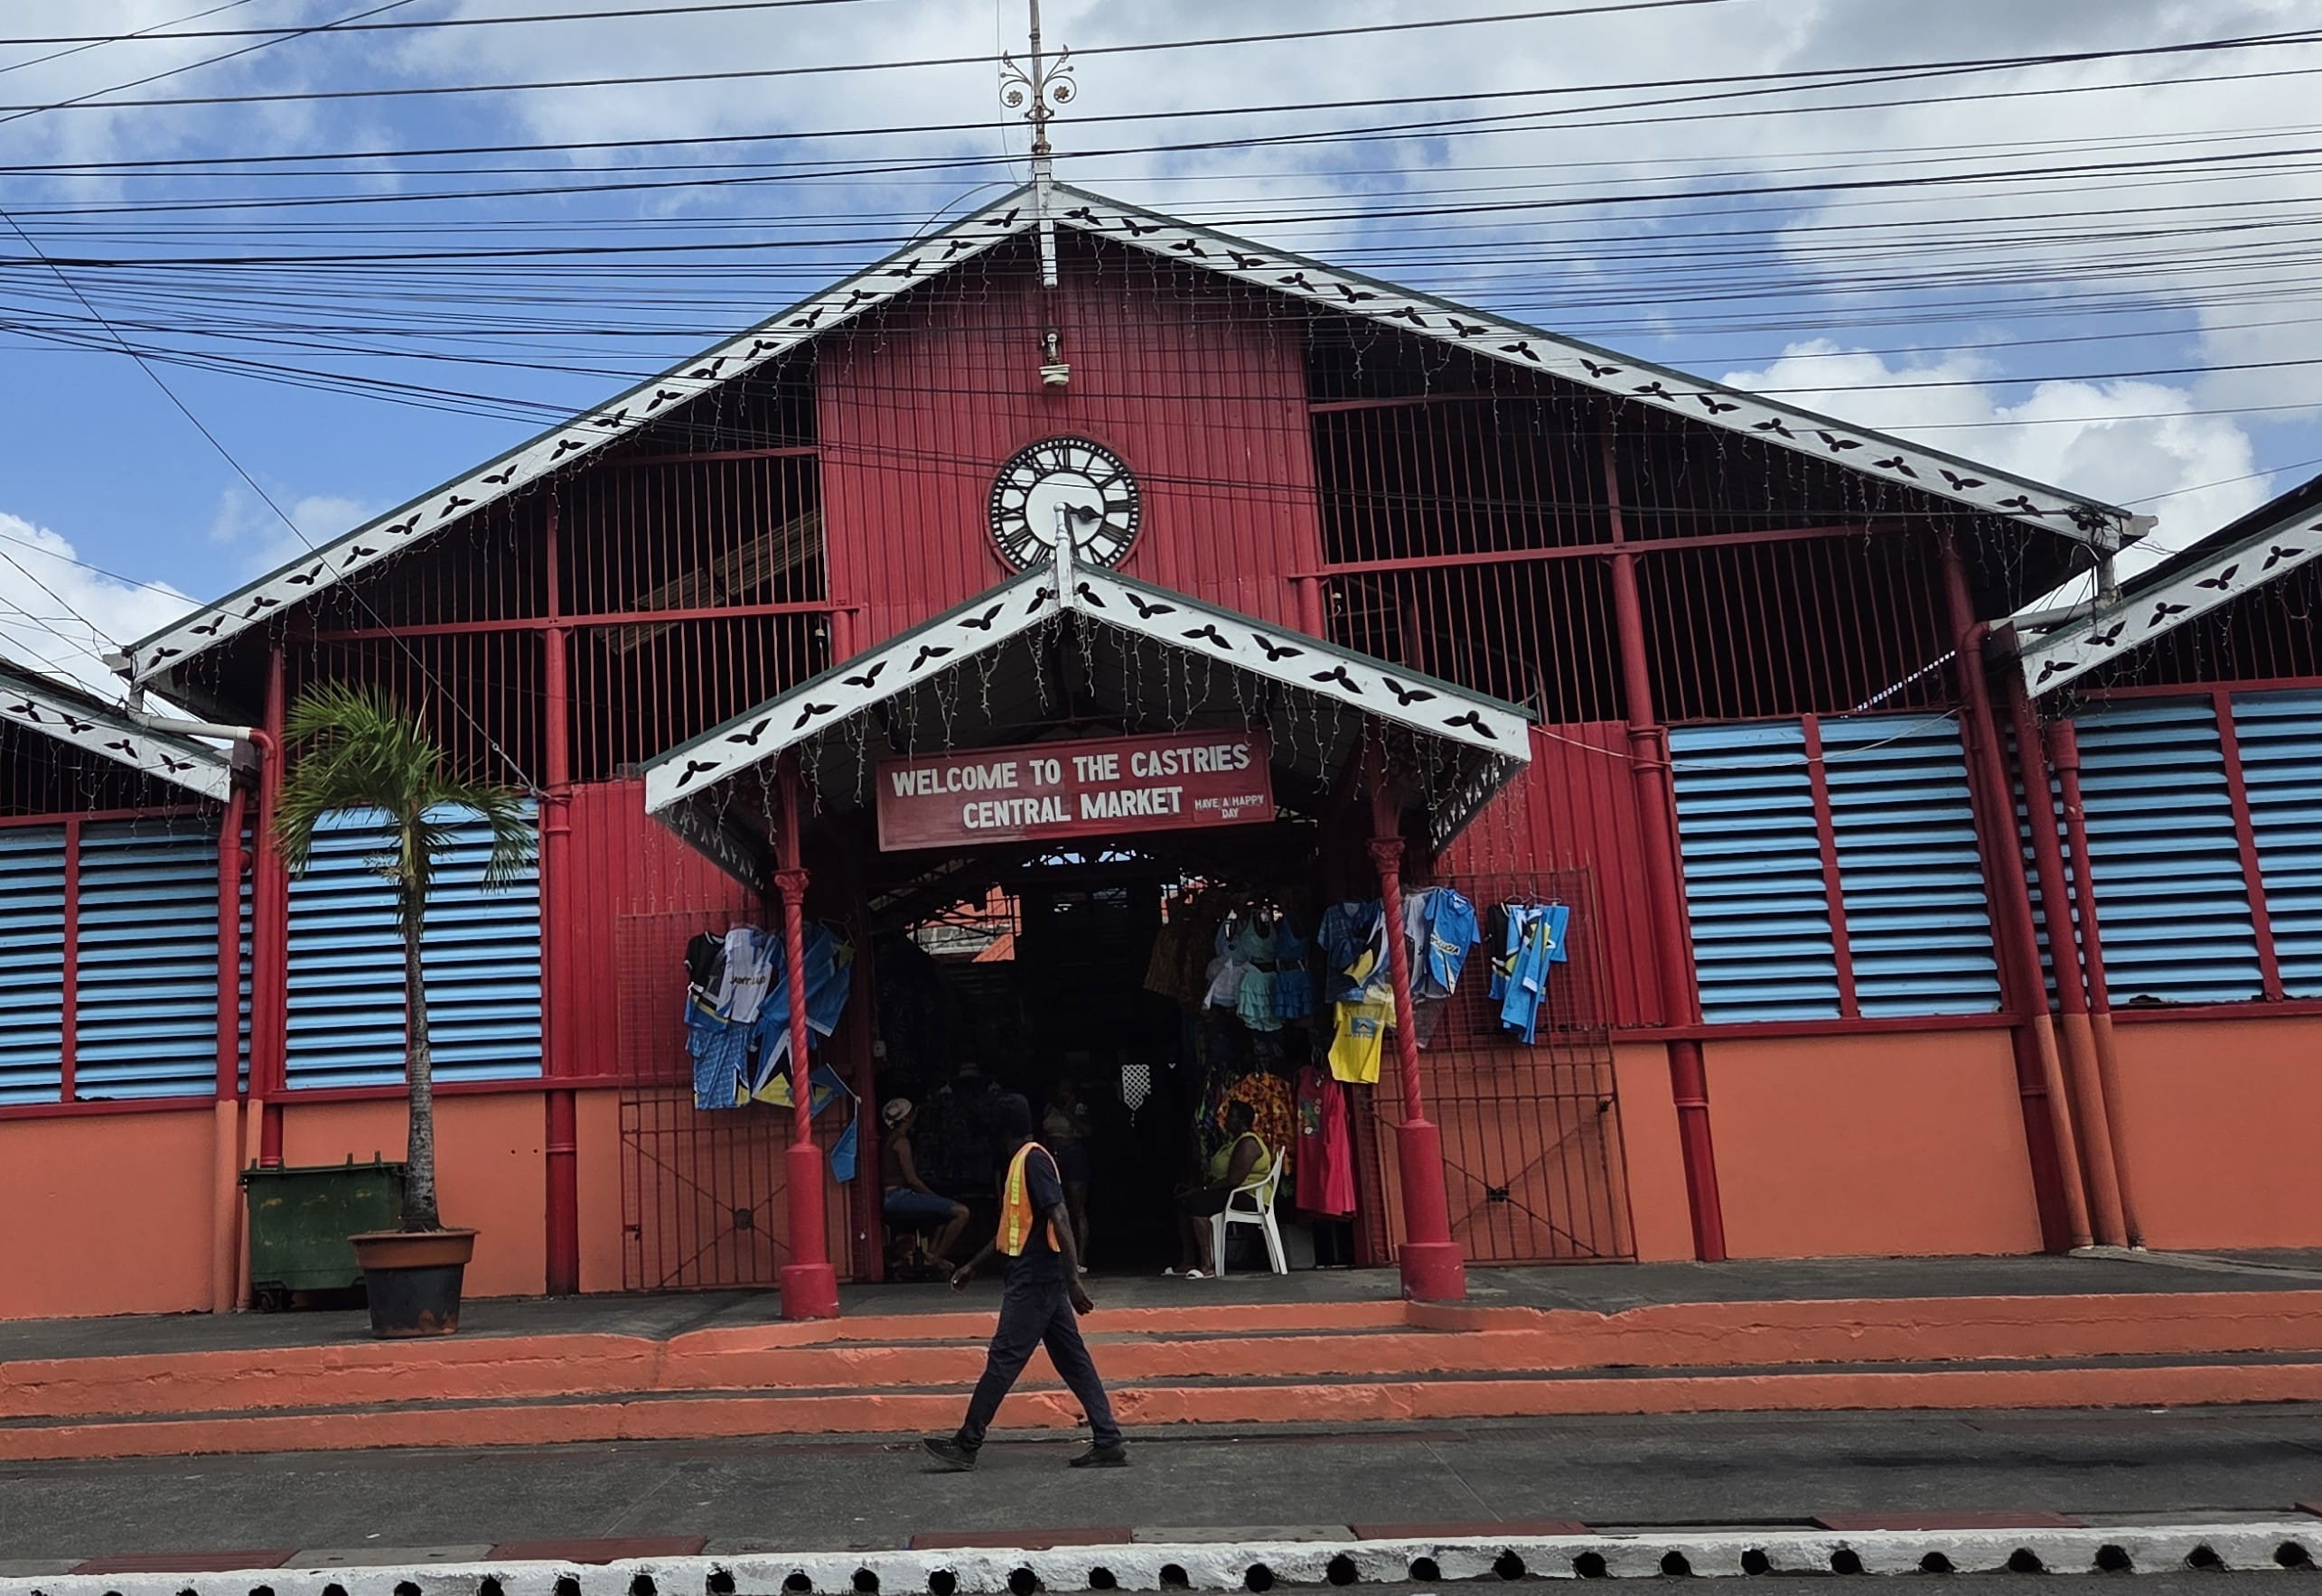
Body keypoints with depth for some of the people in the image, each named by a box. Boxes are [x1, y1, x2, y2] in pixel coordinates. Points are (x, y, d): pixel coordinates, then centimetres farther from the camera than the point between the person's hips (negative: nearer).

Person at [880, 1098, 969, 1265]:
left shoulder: (888, 1140, 19)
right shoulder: (901, 1141, -9)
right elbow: (912, 1179, -14)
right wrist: (935, 1197, -4)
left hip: (890, 1199, 10)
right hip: (900, 1197, -10)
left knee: (944, 1212, 28)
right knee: (962, 1212, -17)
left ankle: (931, 1253, 13)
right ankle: (936, 1259, -9)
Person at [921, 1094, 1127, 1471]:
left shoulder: (1033, 1159, -14)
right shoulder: (1022, 1161, 15)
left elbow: (1059, 1217, -22)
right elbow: (1015, 1225, 24)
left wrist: (1073, 1279, -25)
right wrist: (974, 1265, 29)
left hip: (1034, 1279, -10)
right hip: (1038, 1279, 10)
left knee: (1003, 1358, -2)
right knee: (1073, 1360, 8)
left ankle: (966, 1445, 5)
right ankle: (1108, 1442, 9)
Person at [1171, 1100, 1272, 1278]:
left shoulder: (1247, 1143, -16)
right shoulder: (1233, 1140, 18)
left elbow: (1234, 1180, -24)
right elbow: (1220, 1175, 18)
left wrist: (1204, 1189, -19)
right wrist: (1201, 1187, 1)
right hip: (1228, 1192, 11)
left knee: (1196, 1202, -27)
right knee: (1182, 1200, -2)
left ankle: (1207, 1265, -26)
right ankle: (1187, 1262, -7)